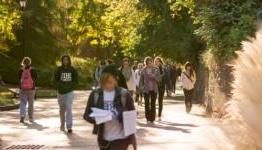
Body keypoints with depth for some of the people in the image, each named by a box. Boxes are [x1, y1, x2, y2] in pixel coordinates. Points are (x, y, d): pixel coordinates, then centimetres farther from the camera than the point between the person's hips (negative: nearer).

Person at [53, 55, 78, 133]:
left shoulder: (73, 70, 0)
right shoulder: (59, 69, 0)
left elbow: (76, 81, 3)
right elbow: (55, 80, 1)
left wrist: (70, 87, -11)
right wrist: (59, 87, -14)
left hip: (69, 92, -1)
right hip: (61, 92, 2)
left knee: (69, 108, -13)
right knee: (62, 109, 13)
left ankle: (69, 127, -13)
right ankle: (62, 124, 31)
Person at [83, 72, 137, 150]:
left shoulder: (124, 94, -7)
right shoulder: (95, 94, -1)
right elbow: (87, 115, 1)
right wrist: (96, 118, -21)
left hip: (120, 138, -4)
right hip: (103, 138, 4)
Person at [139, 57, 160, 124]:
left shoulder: (156, 69, 0)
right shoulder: (144, 70, 0)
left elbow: (158, 78, -7)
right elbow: (141, 80, 5)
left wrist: (152, 76, -22)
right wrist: (141, 86, -5)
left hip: (154, 89, 0)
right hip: (146, 89, 0)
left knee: (153, 104, 5)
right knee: (147, 104, 1)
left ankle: (152, 119, 12)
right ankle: (148, 119, 8)